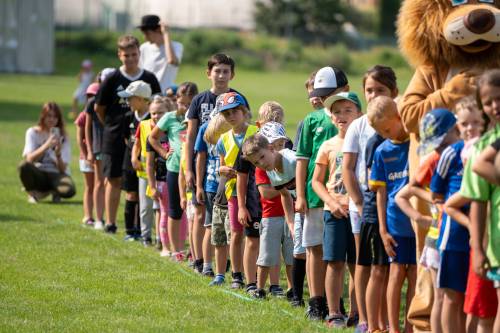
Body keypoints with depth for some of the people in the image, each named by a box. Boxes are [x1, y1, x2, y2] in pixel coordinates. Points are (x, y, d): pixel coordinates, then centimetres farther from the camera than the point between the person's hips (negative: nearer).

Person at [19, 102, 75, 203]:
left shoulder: (62, 136, 3)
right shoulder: (33, 132, 2)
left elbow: (63, 169, -5)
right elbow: (29, 159, -15)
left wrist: (58, 154, -25)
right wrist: (47, 145, -27)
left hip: (56, 175, 0)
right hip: (38, 175, 0)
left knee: (69, 190, -35)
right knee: (24, 166, -35)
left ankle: (54, 191, 2)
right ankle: (33, 192, -6)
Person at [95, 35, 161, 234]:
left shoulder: (149, 79, 1)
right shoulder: (113, 79, -4)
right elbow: (99, 107, 5)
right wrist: (112, 126, 7)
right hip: (115, 137, -1)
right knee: (114, 179, 3)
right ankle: (110, 222, 9)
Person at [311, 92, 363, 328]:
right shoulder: (328, 147, 5)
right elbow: (317, 181, 8)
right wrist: (332, 202, -7)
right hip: (334, 211, 0)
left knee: (357, 264, 5)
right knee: (335, 262, -3)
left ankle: (355, 314, 12)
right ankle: (334, 314, 2)